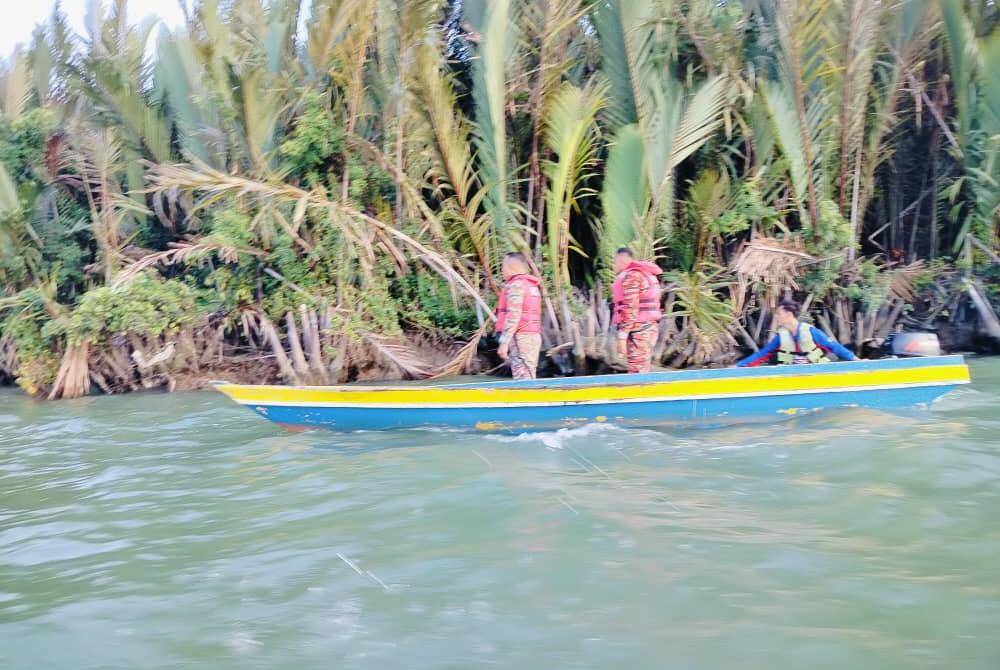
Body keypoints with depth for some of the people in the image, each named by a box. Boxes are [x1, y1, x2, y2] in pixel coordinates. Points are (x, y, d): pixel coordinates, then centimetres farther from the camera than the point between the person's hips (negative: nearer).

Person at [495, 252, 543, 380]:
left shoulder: (516, 284, -8)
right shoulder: (531, 284, 21)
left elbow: (513, 315, -17)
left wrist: (504, 342, -19)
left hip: (521, 336, -9)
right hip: (533, 335, 9)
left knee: (522, 379, -11)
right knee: (529, 378, 9)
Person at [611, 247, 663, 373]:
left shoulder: (630, 276, -11)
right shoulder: (646, 274, 18)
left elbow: (630, 308, -19)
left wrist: (622, 335, -20)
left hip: (637, 330, -10)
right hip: (649, 328, 10)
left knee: (637, 374, -10)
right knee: (644, 372, 12)